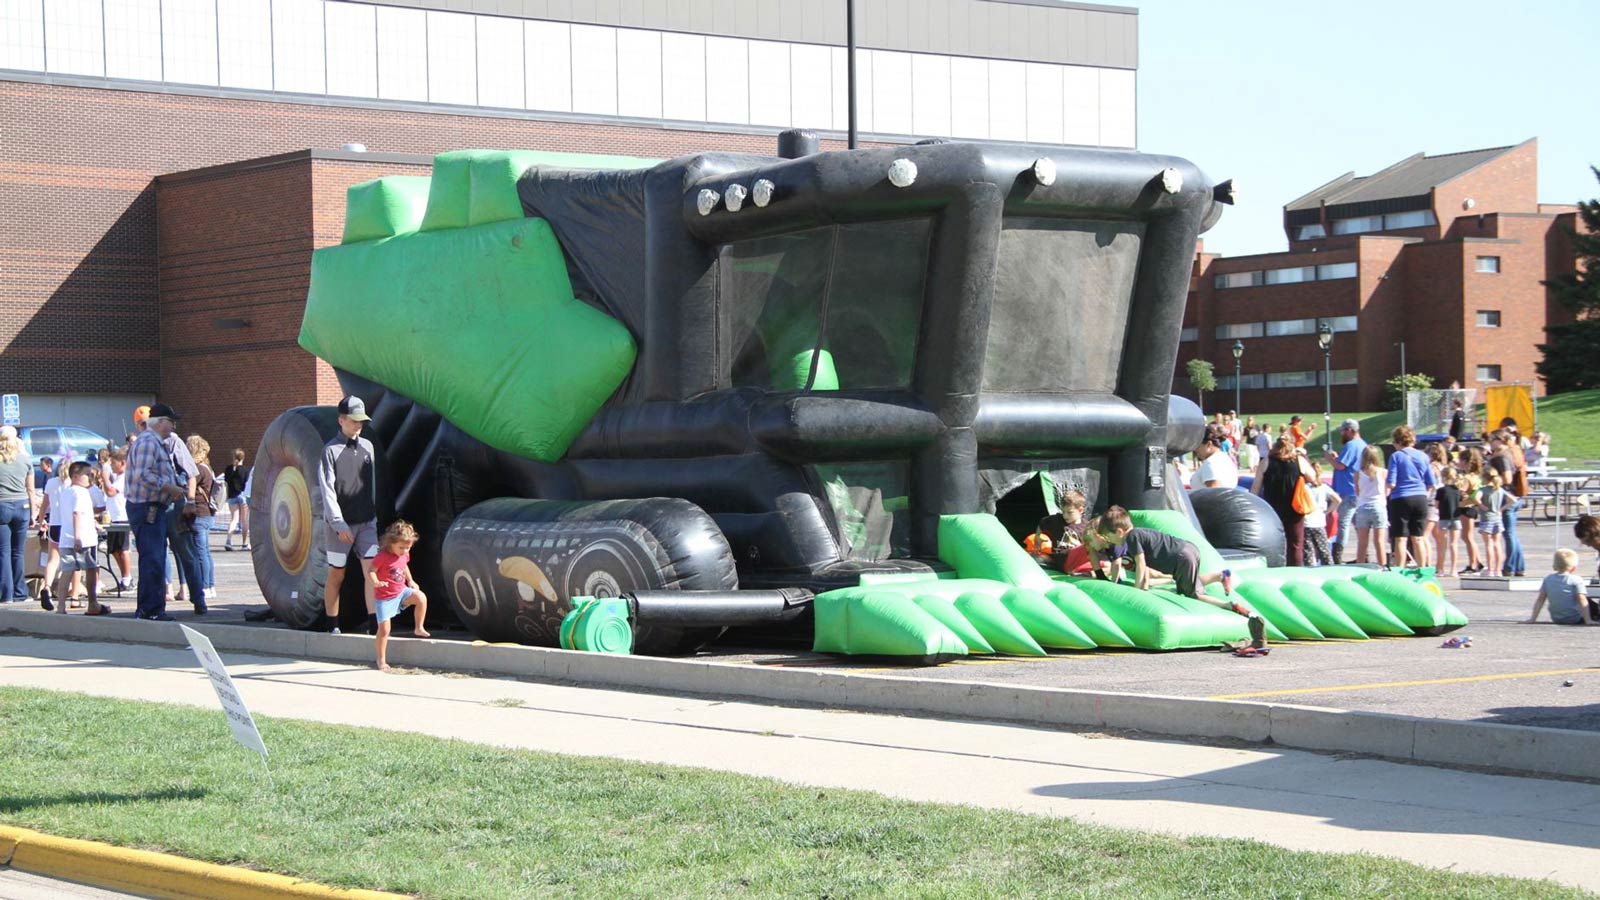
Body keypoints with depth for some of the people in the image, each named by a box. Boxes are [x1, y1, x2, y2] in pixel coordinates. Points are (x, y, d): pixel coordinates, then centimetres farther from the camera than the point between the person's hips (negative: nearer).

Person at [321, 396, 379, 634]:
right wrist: (339, 524, -17)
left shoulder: (367, 447, 10)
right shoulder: (331, 450, -5)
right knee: (336, 575, 5)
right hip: (341, 525, -3)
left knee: (372, 569, -10)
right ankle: (333, 625, 17)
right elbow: (328, 491, -10)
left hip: (366, 522, 4)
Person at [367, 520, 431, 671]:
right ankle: (381, 660, 9)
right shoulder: (382, 556, -21)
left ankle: (419, 628, 2)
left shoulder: (404, 554, 0)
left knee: (421, 598, -19)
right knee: (384, 629, -5)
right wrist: (375, 582, -38)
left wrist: (410, 580, 11)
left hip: (401, 591, 6)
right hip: (384, 597, -6)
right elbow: (370, 571, -19)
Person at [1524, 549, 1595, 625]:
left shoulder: (1548, 579, 2)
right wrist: (1588, 620, -18)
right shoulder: (1576, 580, -13)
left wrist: (1532, 619, 5)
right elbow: (1582, 601, -19)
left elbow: (1540, 599, 3)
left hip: (1556, 619, 5)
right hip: (1575, 619, -5)